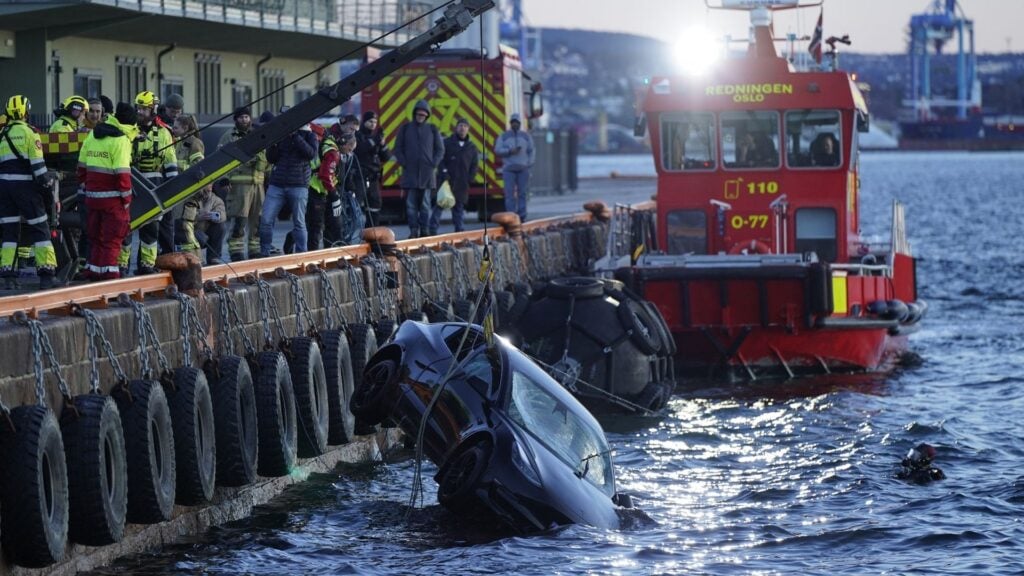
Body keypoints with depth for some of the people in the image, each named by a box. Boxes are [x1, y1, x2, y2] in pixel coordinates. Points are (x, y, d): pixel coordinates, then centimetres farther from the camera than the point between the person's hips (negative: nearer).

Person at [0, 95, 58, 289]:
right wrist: (46, 184, -4)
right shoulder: (29, 133, -7)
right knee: (39, 228, 0)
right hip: (25, 185, -5)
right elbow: (37, 164, -12)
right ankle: (46, 274, -4)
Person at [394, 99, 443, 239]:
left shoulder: (432, 129, 7)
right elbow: (398, 148, 9)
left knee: (425, 204, 1)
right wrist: (403, 163, -3)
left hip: (426, 173, 0)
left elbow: (440, 150, 11)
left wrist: (434, 164, -1)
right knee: (411, 204, -3)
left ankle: (425, 231, 4)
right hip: (410, 173, 0)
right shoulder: (405, 128, 7)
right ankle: (413, 231, -2)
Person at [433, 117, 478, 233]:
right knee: (440, 204, -7)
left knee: (459, 207, 7)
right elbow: (440, 160, -2)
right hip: (447, 181, -3)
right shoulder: (447, 143, 2)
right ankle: (432, 230, -8)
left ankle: (460, 230, 10)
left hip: (462, 184, 3)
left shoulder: (471, 147, 12)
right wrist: (444, 173, -12)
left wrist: (470, 179, 3)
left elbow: (475, 165, 15)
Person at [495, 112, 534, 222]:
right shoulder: (504, 136, 11)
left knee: (523, 192, -2)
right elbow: (497, 150, 4)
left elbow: (531, 151, 12)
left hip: (523, 168, 1)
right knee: (510, 193, -7)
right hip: (509, 168, -1)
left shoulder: (526, 136, 13)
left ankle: (522, 216, 0)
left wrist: (529, 163, -2)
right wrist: (510, 151, -11)